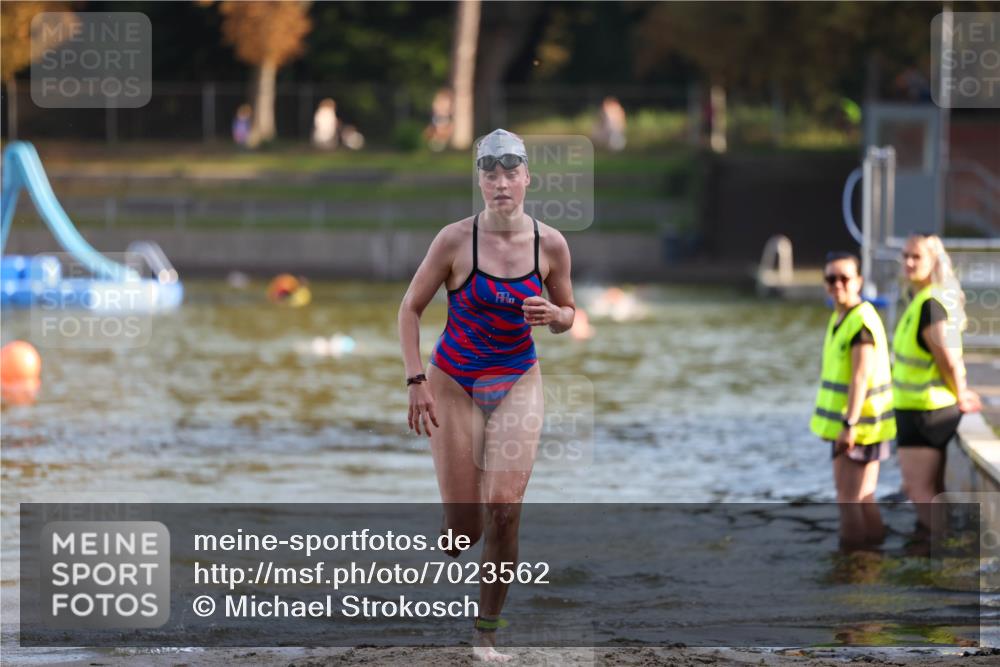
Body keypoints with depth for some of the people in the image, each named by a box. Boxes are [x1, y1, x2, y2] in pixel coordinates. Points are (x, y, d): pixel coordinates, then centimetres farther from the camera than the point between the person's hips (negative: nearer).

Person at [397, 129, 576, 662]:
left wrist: (553, 315, -17)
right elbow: (411, 308, -5)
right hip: (455, 382, -1)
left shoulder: (550, 244, -7)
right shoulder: (455, 240, -14)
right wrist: (416, 381, -12)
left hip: (518, 383, 1)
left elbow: (567, 315, 8)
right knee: (464, 528, -3)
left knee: (504, 507, -15)